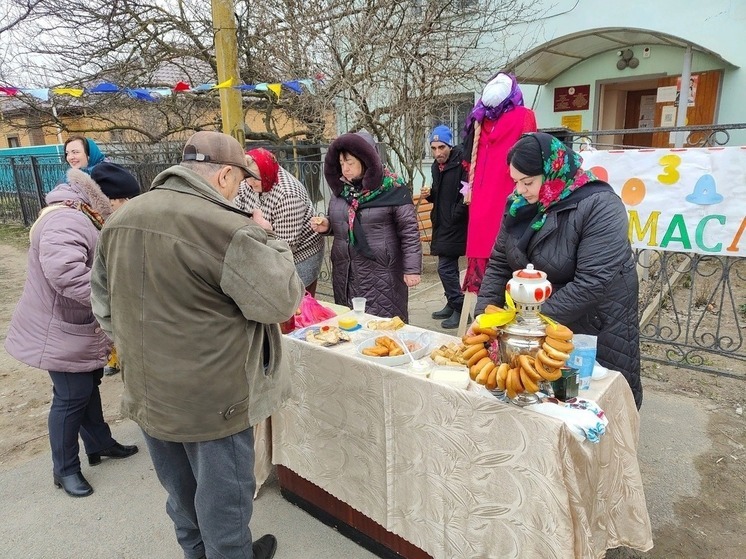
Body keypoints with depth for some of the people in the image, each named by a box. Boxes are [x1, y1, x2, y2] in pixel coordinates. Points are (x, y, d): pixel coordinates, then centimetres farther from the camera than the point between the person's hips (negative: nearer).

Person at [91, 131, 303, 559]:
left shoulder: (120, 222, 2)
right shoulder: (225, 227, -24)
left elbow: (105, 304, 11)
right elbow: (282, 301, -19)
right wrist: (266, 239, -6)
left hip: (147, 394, 8)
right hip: (213, 400, -8)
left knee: (183, 496, 28)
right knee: (222, 500, 15)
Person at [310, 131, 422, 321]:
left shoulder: (392, 189, -10)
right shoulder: (340, 188, 8)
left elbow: (409, 232, -9)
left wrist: (412, 268, -12)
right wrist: (326, 225, 1)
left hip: (381, 274, -5)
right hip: (345, 274, 6)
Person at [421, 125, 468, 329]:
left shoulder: (461, 164, -15)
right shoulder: (437, 165, 12)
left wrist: (455, 215, -22)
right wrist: (429, 194, 3)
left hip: (455, 225, -9)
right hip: (442, 224, 9)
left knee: (445, 267, -7)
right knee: (449, 267, 16)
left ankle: (460, 309, 6)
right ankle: (452, 305, 29)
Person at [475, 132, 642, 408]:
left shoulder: (600, 207, -22)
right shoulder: (520, 205, -3)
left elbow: (591, 284, -29)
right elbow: (499, 263, -1)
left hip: (595, 330, -5)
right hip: (536, 328, 5)